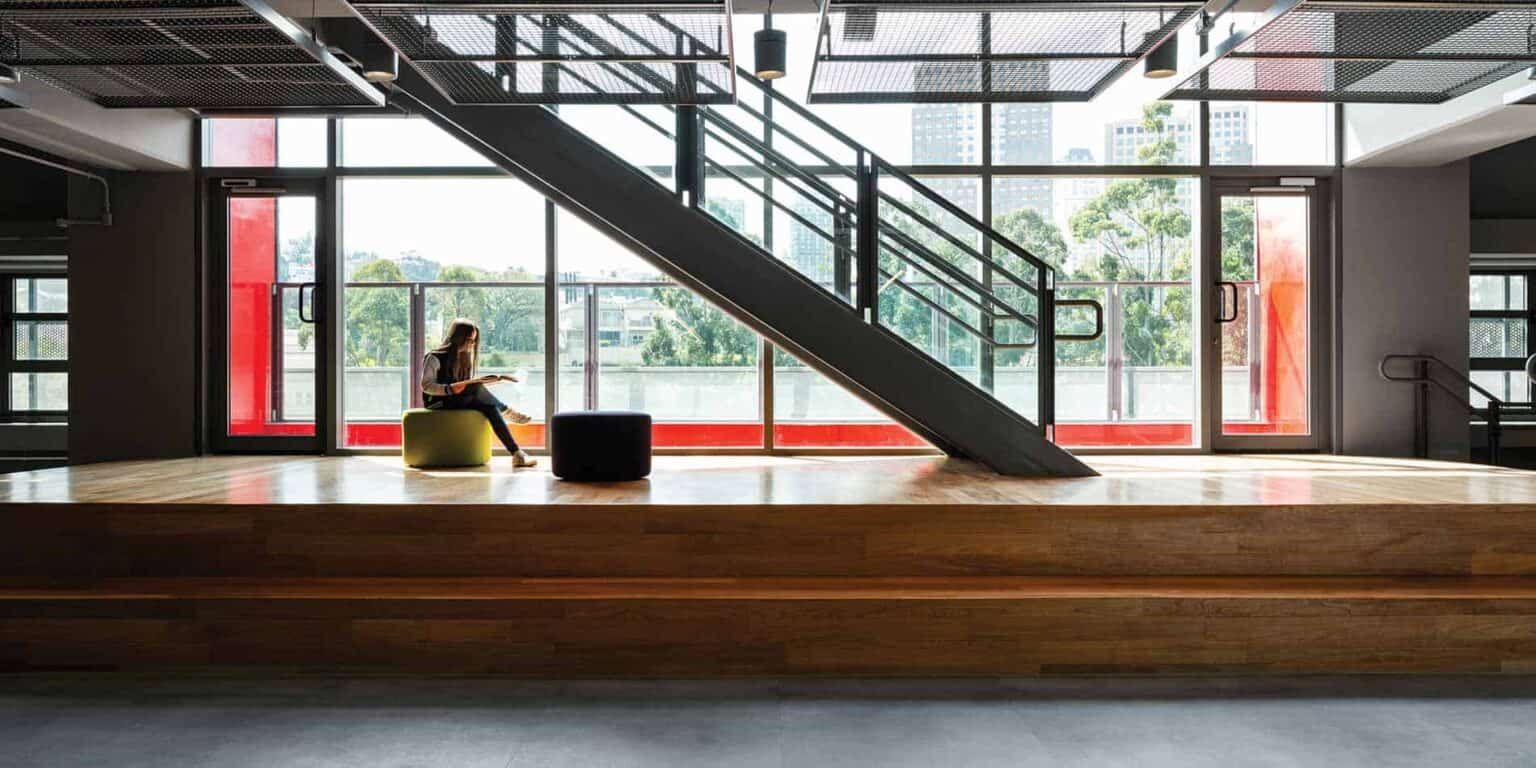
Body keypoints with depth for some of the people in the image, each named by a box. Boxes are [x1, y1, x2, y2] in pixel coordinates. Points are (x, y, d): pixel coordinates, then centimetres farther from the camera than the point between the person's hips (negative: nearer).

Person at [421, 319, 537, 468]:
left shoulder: (465, 357, 17)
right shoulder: (434, 358, -7)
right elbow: (426, 385, -16)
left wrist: (495, 380, -2)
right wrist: (450, 389, -33)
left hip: (462, 402, 7)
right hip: (439, 403, -7)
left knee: (490, 408, -27)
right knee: (476, 389, -34)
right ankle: (506, 411, -15)